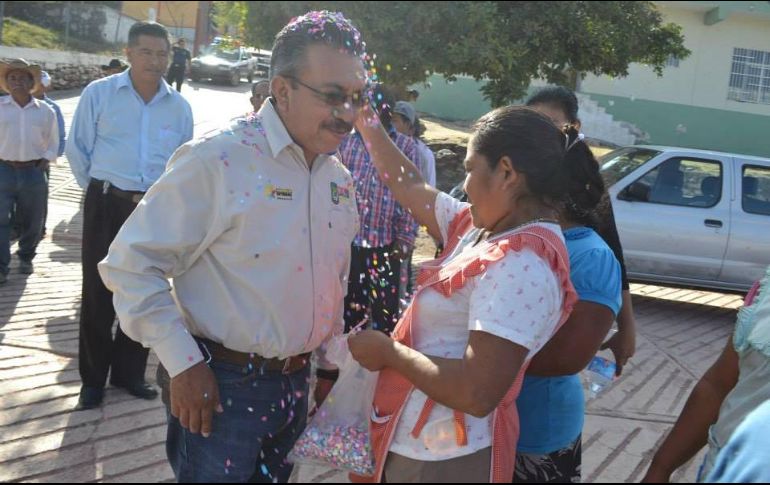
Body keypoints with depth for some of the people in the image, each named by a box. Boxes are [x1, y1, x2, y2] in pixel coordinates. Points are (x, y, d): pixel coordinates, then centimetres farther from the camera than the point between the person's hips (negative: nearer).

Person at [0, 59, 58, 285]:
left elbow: (52, 142, 13)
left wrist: (45, 161, 1)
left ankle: (26, 258, 32)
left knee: (32, 221, 12)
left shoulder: (45, 111, 5)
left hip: (33, 173, 2)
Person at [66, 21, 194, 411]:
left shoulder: (179, 107, 3)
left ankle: (129, 372, 25)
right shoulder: (99, 93, -5)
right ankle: (93, 377, 16)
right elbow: (78, 149, 2)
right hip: (106, 206, -3)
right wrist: (101, 190, 5)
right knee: (98, 292, 2)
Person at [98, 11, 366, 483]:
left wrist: (329, 366, 20)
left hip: (295, 383, 7)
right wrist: (182, 363, -17)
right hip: (222, 386, -7)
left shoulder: (339, 179, 5)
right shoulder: (219, 160, -18)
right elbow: (131, 263, -15)